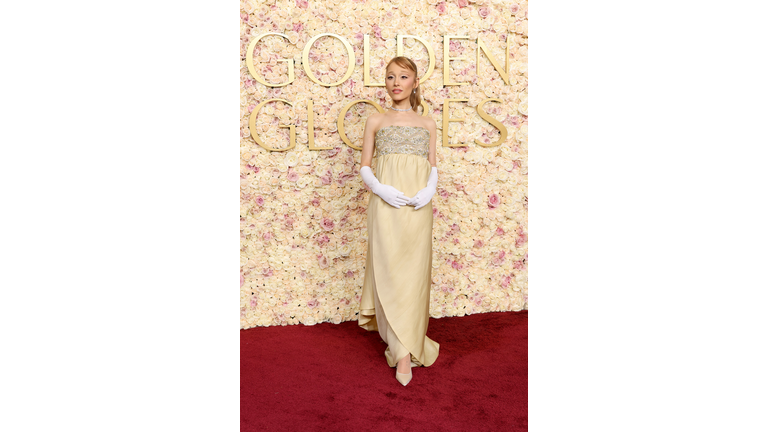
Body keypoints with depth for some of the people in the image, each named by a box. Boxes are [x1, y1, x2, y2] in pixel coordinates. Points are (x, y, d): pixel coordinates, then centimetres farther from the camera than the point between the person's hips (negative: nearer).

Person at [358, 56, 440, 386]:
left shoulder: (427, 125, 13)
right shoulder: (376, 121, 9)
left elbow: (433, 167, 13)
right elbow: (364, 167, 7)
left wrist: (429, 189, -8)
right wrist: (382, 190, -12)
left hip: (418, 207, 2)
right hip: (385, 205, -1)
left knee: (413, 272, 1)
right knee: (389, 270, -6)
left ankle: (403, 345, 17)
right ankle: (404, 350, 3)